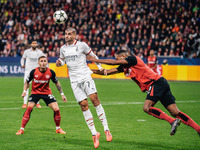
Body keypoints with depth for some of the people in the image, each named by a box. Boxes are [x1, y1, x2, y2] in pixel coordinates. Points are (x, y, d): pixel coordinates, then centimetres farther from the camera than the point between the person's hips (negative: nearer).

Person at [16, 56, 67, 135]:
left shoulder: (51, 72, -13)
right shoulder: (34, 72, -16)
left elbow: (57, 83, 3)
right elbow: (27, 81, 0)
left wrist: (62, 94, 3)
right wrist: (25, 91, -15)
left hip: (47, 92, 1)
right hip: (35, 92, -1)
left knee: (56, 109, -11)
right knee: (29, 108, -22)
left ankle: (58, 128, 12)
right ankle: (22, 129, -12)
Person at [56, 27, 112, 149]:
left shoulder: (82, 45, -1)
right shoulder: (63, 48, 11)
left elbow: (93, 56, 10)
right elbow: (62, 60, 27)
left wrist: (100, 67, 2)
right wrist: (59, 63, 4)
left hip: (85, 76, -3)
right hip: (74, 80, 3)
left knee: (94, 99, -18)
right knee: (83, 105, -6)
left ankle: (106, 129, -13)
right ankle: (94, 133, -2)